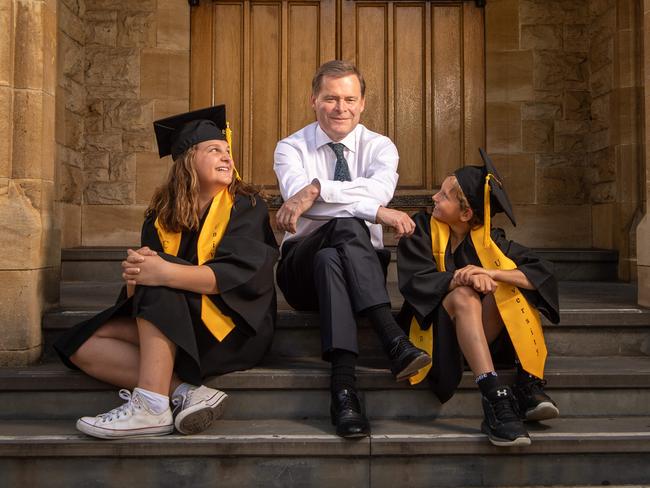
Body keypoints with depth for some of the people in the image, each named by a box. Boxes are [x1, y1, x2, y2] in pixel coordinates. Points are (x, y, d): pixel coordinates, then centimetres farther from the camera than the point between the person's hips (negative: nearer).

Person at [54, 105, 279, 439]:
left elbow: (235, 274, -20)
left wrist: (164, 272, -37)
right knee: (82, 345, -10)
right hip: (168, 324, 6)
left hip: (232, 327, -5)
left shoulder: (246, 206, -3)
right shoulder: (163, 214, 8)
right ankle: (187, 393, -24)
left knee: (159, 288, -29)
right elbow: (136, 292, 1)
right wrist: (135, 276, -26)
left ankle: (151, 407, -36)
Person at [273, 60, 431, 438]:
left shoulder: (379, 147, 6)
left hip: (365, 265, 1)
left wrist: (316, 188, -32)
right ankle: (396, 342, -45)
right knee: (347, 225, -33)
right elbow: (298, 196, -21)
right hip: (303, 270, -1)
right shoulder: (291, 148, 3)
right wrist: (377, 212, -30)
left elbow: (382, 187, -20)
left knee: (330, 260, -36)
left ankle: (344, 383, -45)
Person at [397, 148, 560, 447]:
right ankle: (494, 395, -47)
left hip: (483, 334, 2)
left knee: (504, 287, -23)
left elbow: (542, 273, -9)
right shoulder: (422, 229, -1)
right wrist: (461, 278, -32)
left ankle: (528, 384, -30)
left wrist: (489, 272, -25)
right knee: (463, 296, -32)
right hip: (437, 330, -2)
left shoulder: (488, 240, 3)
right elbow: (415, 280, -15)